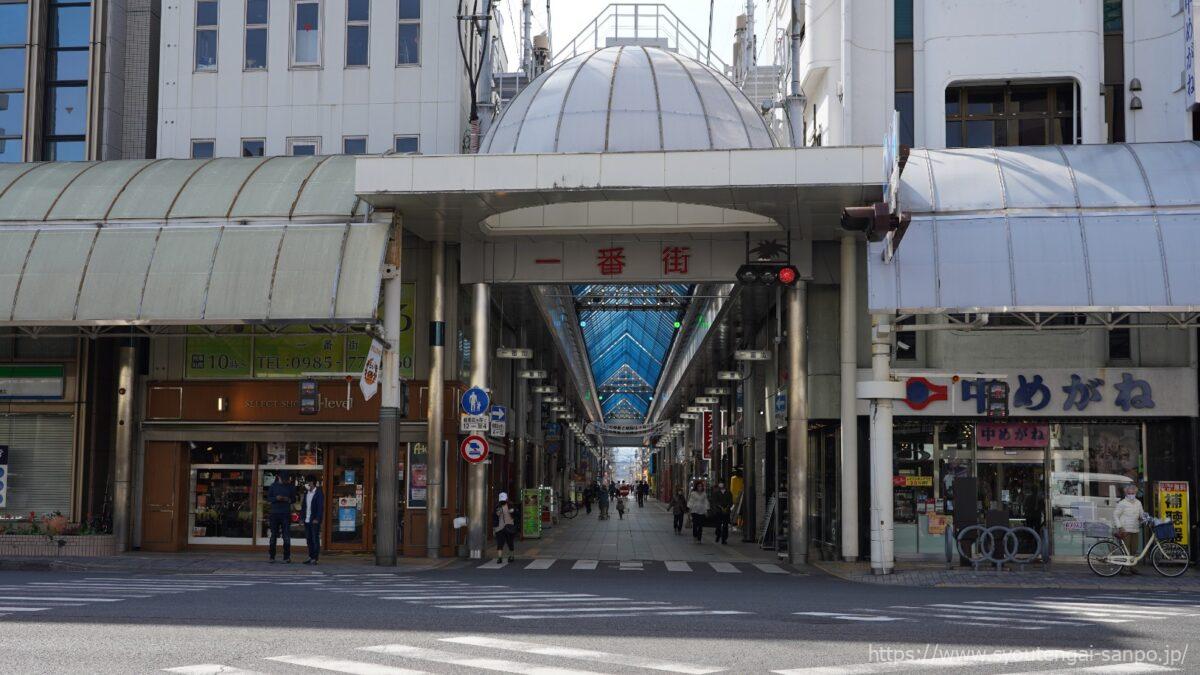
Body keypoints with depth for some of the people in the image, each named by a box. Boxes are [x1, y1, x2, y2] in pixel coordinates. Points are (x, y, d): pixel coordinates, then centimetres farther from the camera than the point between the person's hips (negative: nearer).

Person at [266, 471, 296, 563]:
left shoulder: (290, 487, 5)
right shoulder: (273, 486, 5)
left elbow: (294, 499, 9)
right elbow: (268, 498, 5)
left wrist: (288, 499, -12)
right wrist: (276, 498, -14)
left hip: (286, 514, -1)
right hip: (274, 513, 1)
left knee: (286, 536, -6)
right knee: (273, 535, 6)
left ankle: (287, 557, -3)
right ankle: (272, 557, 13)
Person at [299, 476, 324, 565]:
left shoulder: (319, 493, -6)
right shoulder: (306, 494, 15)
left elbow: (320, 507, -11)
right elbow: (303, 506, 18)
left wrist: (317, 519, -17)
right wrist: (301, 517, 9)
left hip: (314, 521, -7)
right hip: (307, 521, 7)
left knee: (315, 540, -4)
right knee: (309, 539, 8)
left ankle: (315, 559, -4)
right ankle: (311, 557, 14)